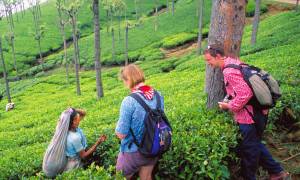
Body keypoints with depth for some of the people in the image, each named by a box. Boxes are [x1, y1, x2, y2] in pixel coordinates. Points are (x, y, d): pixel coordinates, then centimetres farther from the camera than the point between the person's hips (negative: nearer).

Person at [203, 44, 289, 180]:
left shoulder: (229, 71, -23)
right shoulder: (234, 62, 8)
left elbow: (245, 94, -29)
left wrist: (229, 106, -15)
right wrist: (230, 101, 10)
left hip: (249, 115, -10)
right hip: (256, 111, 10)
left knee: (248, 149, 9)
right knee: (255, 144, 24)